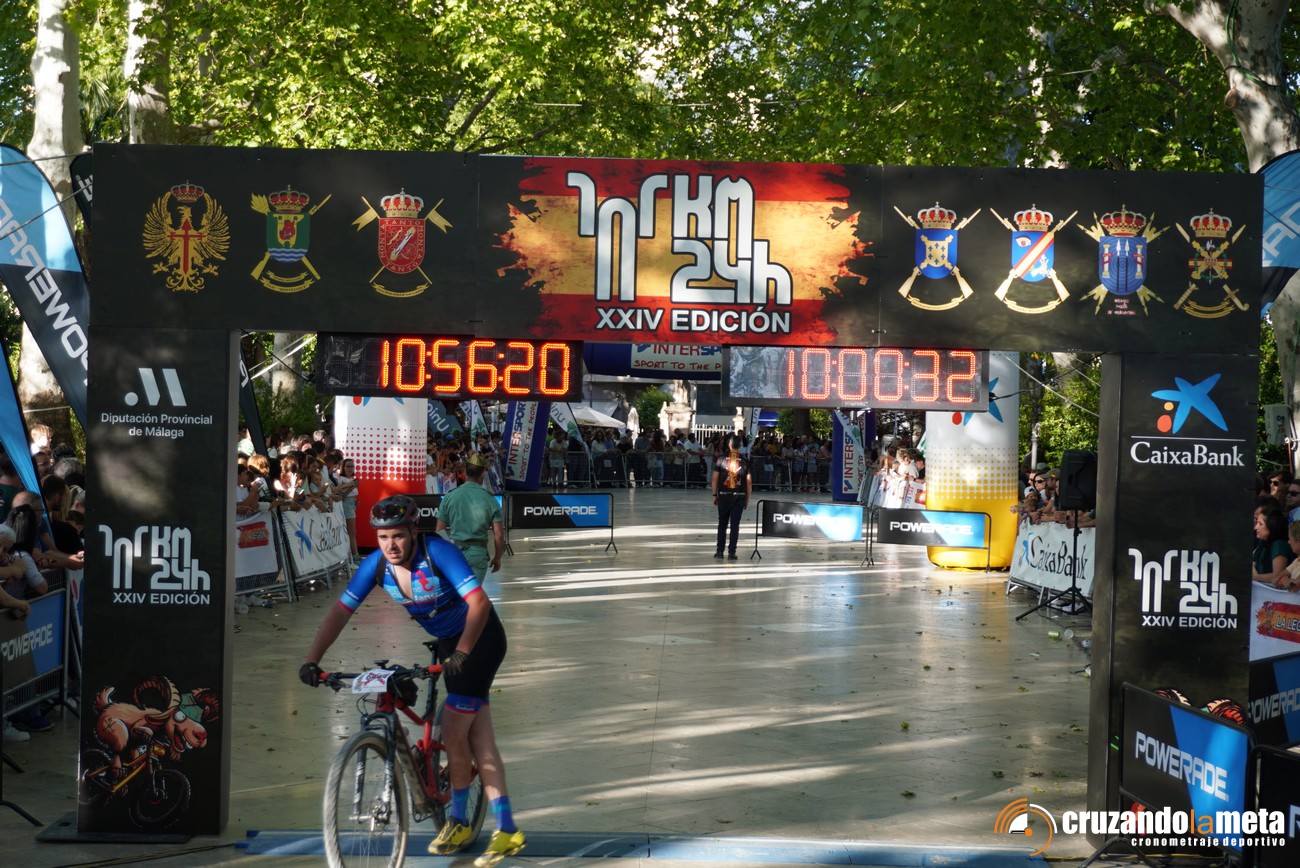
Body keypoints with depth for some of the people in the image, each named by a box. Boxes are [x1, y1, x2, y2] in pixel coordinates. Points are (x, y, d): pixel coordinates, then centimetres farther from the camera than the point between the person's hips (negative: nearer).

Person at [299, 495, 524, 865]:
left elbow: (479, 601, -33)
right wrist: (312, 660, -18)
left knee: (453, 731, -11)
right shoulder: (376, 564, -10)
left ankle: (458, 822, 7)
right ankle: (507, 830, 10)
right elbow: (341, 610, -8)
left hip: (481, 638, -6)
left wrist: (461, 653, -42)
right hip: (447, 643, 7)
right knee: (479, 739, 6)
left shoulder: (438, 551, -27)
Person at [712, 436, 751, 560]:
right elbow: (749, 482, -2)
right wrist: (747, 498, 7)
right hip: (739, 497, -1)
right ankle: (731, 552, 1)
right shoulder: (745, 462, -2)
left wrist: (714, 495, 6)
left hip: (723, 496, 1)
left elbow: (715, 479, -2)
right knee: (735, 525, 3)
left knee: (722, 524, 11)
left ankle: (720, 551, 12)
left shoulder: (721, 460, -2)